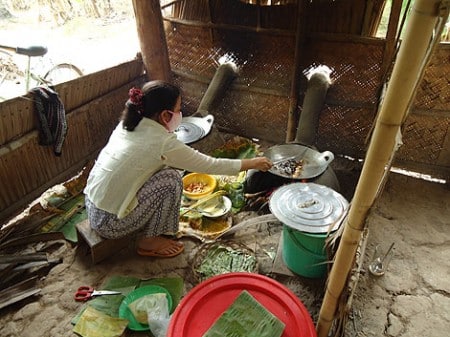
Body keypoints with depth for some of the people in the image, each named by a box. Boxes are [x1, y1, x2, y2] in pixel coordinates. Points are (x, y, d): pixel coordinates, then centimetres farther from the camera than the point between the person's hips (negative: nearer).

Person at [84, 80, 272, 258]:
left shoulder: (128, 124, 0)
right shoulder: (163, 143, -21)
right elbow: (210, 165, -13)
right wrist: (253, 163, 0)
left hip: (92, 208, 8)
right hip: (110, 223, -8)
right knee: (170, 178, -12)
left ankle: (143, 231, 21)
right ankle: (148, 242, 5)